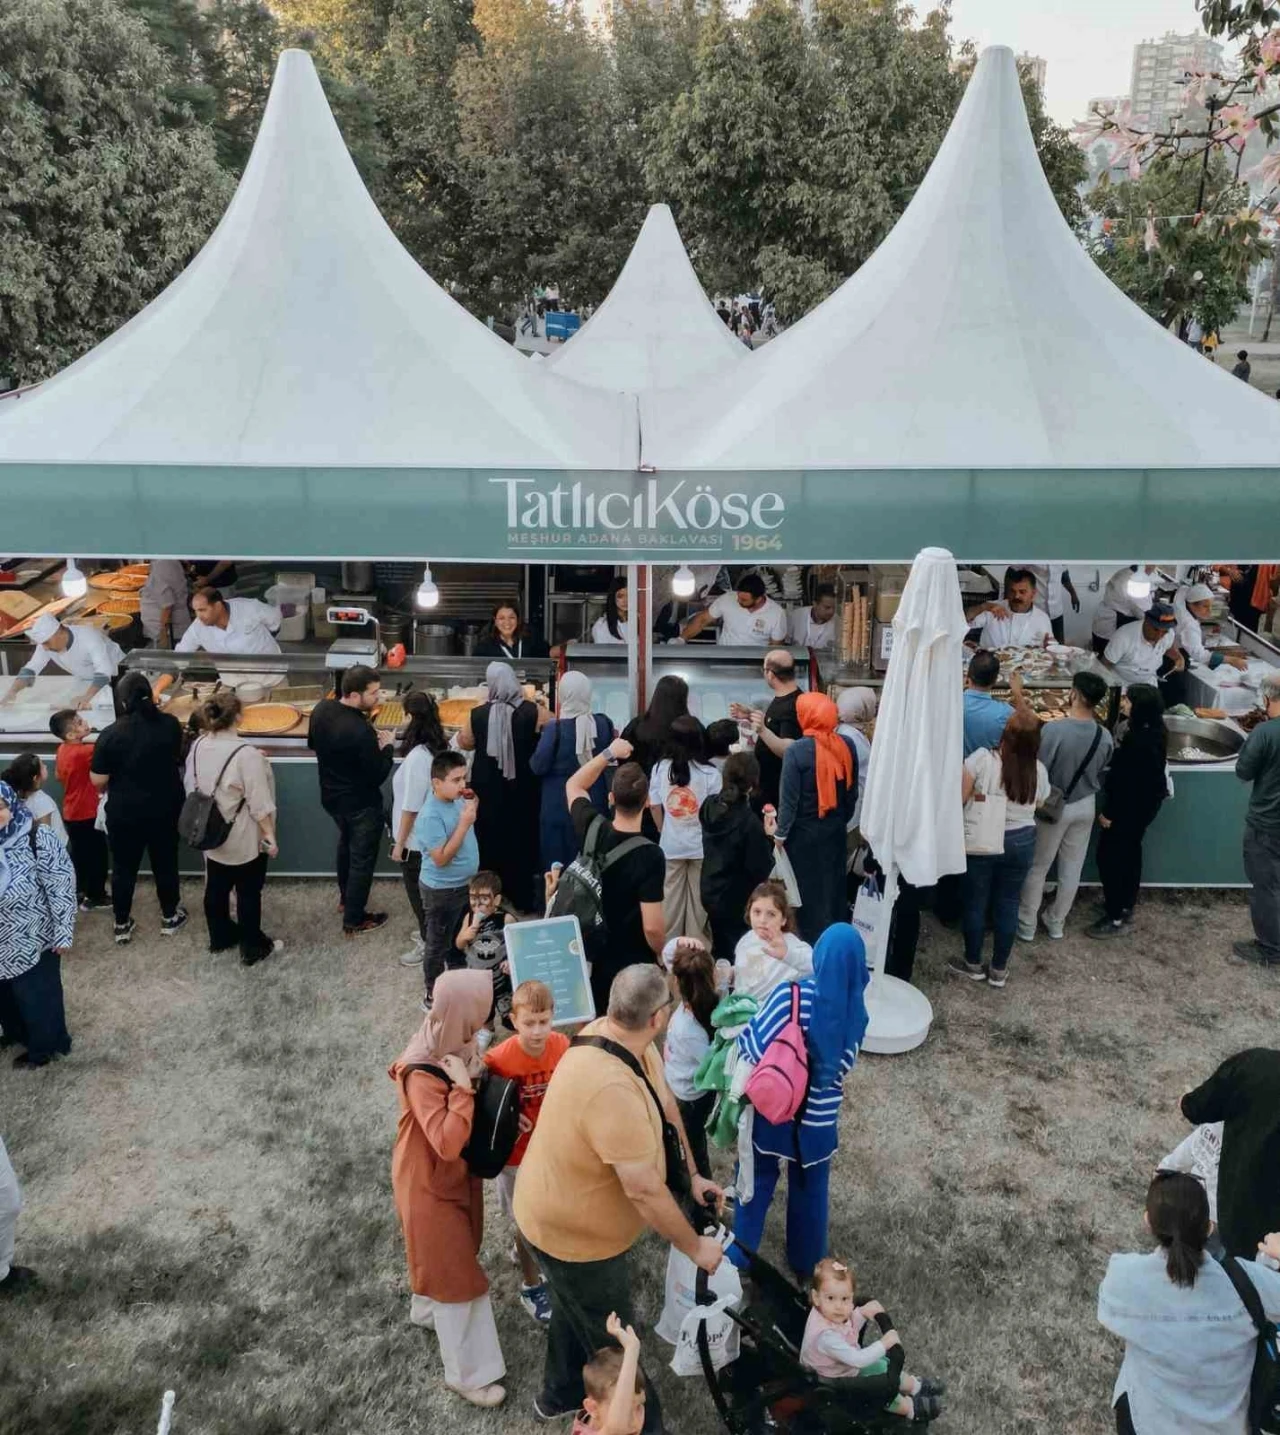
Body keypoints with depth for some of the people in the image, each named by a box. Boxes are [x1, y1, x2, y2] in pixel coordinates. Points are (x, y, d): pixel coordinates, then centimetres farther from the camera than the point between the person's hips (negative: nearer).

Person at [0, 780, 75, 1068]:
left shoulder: (37, 840, -22)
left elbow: (61, 887, -17)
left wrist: (63, 933, -14)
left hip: (33, 941, -5)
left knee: (38, 996, 13)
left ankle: (44, 1046, 35)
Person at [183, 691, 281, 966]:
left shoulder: (198, 746, -6)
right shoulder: (246, 754, -27)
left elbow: (192, 788, 9)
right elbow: (260, 804, -23)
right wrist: (270, 835, -11)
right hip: (244, 839, -7)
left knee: (216, 887, 21)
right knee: (248, 894, 8)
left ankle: (220, 936, 39)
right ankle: (252, 949, 20)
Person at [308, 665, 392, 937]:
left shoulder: (321, 709, -11)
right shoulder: (361, 731, -34)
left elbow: (313, 744, 8)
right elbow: (378, 776, -24)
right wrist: (386, 747, -10)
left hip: (331, 796, 8)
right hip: (361, 804, -8)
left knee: (346, 843, 31)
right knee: (362, 859, 11)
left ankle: (345, 896, 50)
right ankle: (354, 922, 24)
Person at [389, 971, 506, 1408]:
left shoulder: (455, 1045, -10)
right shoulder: (422, 1075, -35)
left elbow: (483, 1095, 8)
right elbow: (447, 1143, -38)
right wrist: (463, 1087, -38)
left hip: (459, 1171, 8)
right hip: (430, 1182, -8)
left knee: (450, 1256, 29)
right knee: (455, 1273, 6)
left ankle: (427, 1309, 57)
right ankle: (467, 1373, 23)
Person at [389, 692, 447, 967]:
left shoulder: (417, 757, -28)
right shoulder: (438, 748, -2)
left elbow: (410, 807, -23)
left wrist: (399, 843, -14)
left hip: (416, 840, -8)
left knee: (418, 891, 8)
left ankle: (429, 944, 21)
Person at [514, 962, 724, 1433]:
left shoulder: (619, 1037, -15)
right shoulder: (613, 1089, -43)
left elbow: (666, 1104, -1)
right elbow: (644, 1189, -34)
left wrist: (692, 1174, 3)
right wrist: (695, 1246, -20)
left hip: (565, 1213, 9)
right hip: (573, 1231, -9)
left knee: (575, 1309, 33)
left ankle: (560, 1394, 57)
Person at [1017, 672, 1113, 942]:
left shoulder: (1053, 730, -27)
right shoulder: (1105, 737, -12)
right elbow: (1100, 773, 3)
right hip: (1085, 806, 4)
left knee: (1037, 867, 12)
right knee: (1072, 869, 17)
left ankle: (1027, 924, 23)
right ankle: (1056, 922, 33)